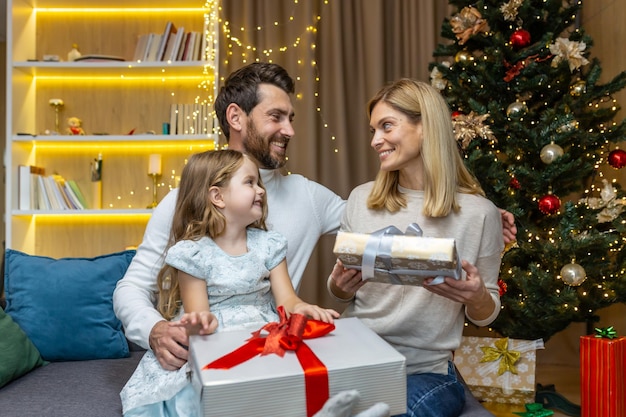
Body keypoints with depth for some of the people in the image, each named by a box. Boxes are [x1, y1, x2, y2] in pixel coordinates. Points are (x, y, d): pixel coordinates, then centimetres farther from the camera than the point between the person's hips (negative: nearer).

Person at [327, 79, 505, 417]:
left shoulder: (478, 212, -7)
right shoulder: (361, 198, 1)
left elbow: (485, 316, 5)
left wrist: (477, 297, -18)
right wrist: (338, 287, -12)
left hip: (426, 372, -1)